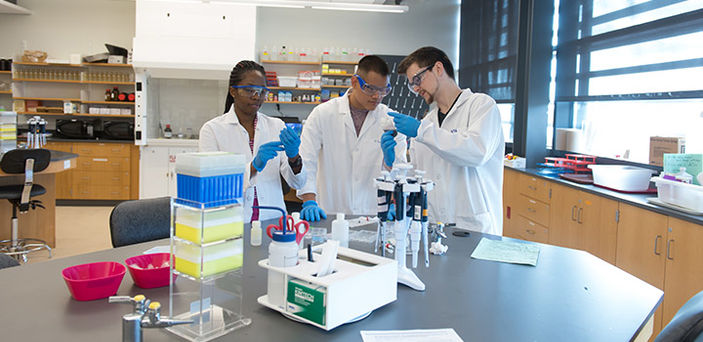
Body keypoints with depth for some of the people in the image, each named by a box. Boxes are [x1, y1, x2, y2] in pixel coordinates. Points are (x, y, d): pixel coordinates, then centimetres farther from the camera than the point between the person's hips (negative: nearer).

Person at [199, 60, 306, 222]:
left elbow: (297, 182, 4)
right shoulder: (212, 129, 2)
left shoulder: (276, 126, 11)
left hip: (272, 221, 3)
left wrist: (294, 158, -15)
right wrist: (254, 166, -21)